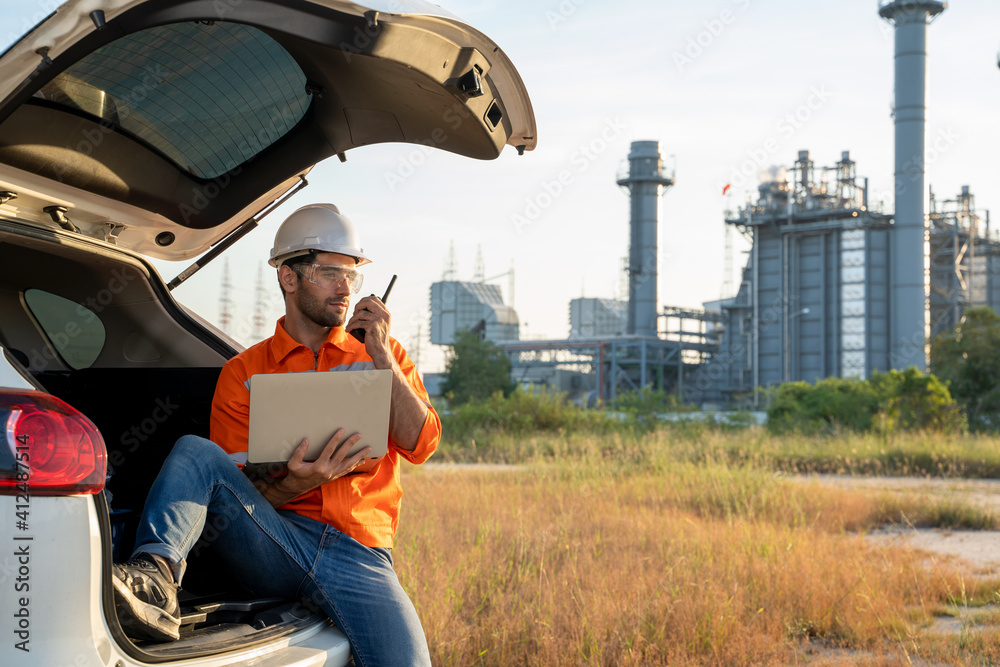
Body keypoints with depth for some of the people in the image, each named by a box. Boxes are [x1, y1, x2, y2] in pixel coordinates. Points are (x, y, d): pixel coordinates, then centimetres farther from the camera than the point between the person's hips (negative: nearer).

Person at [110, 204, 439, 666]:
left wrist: (381, 355, -2)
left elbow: (420, 445, 5)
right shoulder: (244, 373, 12)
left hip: (359, 553, 0)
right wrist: (295, 484, -18)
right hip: (273, 543, 0)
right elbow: (240, 490, 5)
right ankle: (154, 577, -41)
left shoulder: (381, 355, 18)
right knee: (194, 452, -25)